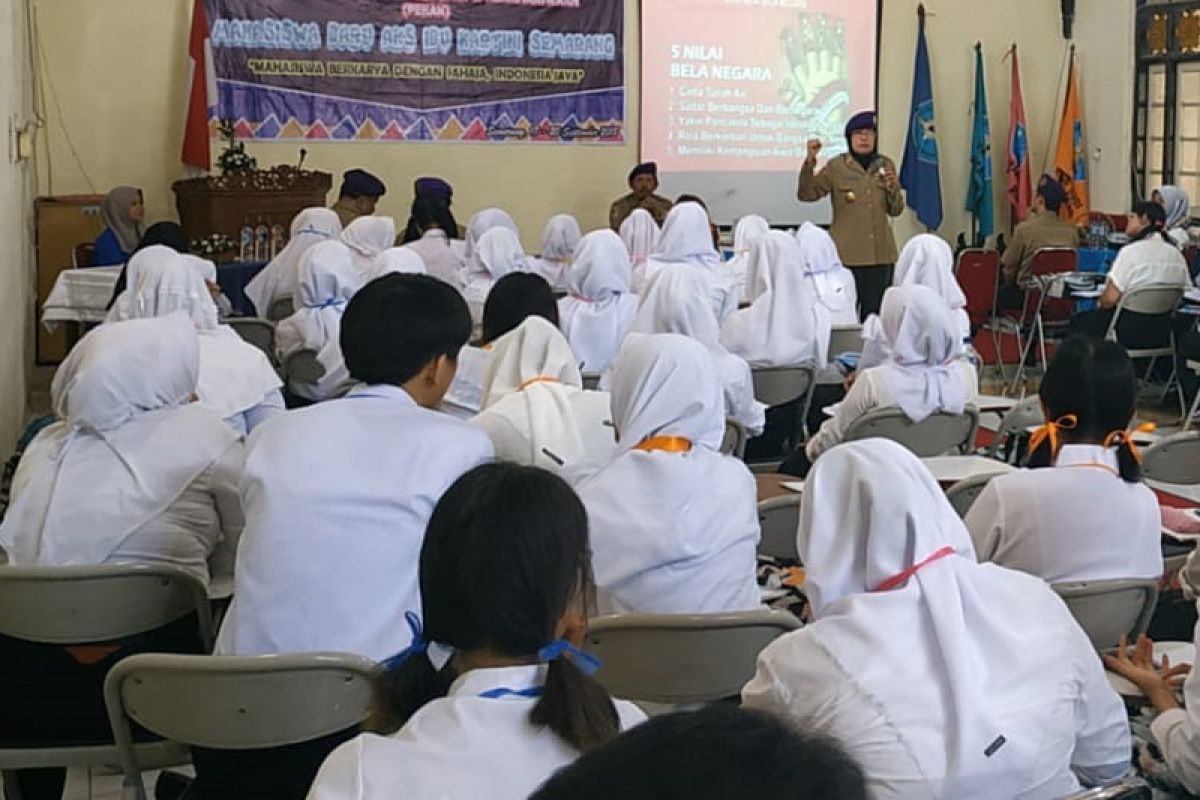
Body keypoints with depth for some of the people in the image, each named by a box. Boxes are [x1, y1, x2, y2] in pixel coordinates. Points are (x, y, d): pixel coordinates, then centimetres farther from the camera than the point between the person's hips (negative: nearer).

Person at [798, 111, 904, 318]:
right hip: (846, 255, -3)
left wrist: (892, 188, -6)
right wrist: (810, 162, -21)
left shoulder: (886, 165, 10)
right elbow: (806, 194, -9)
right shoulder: (836, 167, 0)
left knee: (873, 315, 7)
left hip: (880, 255, 3)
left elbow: (896, 210, 14)